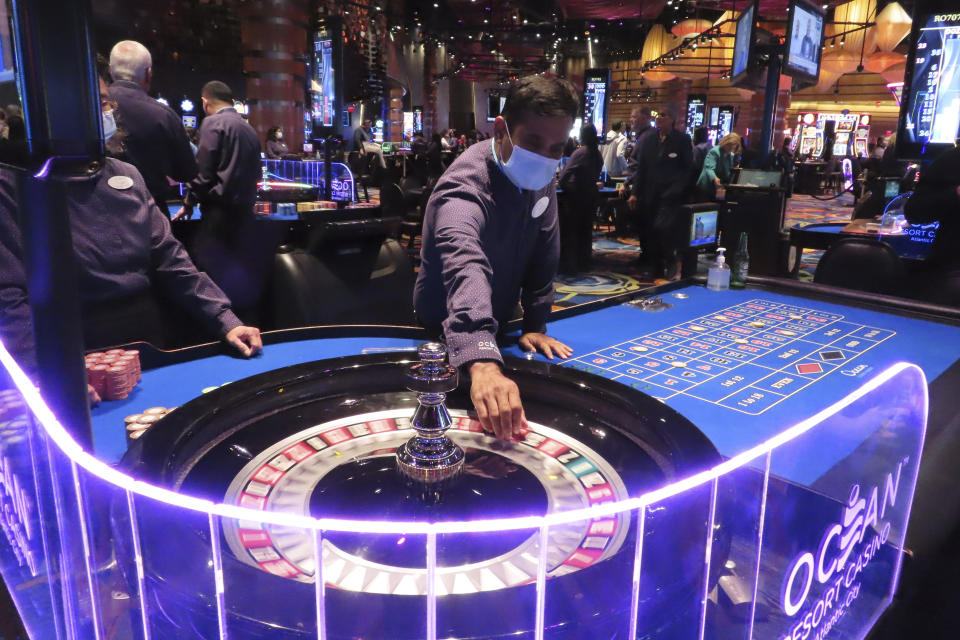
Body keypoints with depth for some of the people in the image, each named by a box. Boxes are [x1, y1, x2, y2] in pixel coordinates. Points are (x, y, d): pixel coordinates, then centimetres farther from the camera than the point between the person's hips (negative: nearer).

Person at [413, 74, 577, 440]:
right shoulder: (466, 186, -36)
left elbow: (543, 254, -2)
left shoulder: (539, 178, -11)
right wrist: (482, 363, -70)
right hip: (443, 338, -7)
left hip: (493, 330, 7)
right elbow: (466, 268, -55)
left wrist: (535, 324, -6)